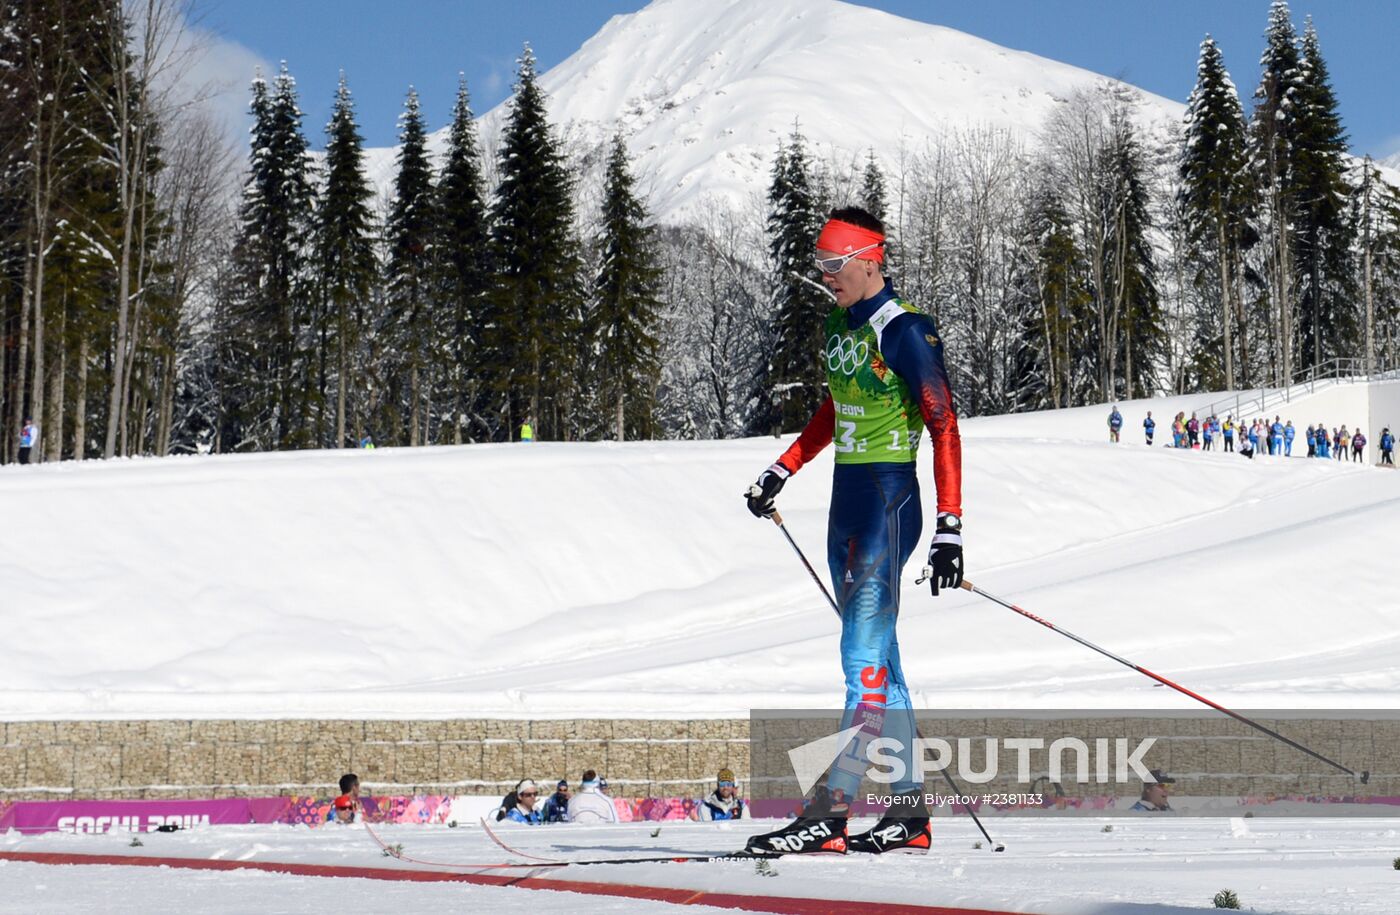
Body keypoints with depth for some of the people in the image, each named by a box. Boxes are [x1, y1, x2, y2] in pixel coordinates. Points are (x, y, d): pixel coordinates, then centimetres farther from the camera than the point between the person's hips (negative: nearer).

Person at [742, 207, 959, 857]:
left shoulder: (904, 331, -14)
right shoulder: (840, 324, 12)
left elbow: (944, 427, -18)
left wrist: (950, 528, -24)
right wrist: (782, 470, 26)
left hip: (890, 500, -9)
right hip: (847, 498, 9)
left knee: (864, 656, -12)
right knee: (877, 658, 9)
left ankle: (829, 813, -15)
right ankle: (909, 813, 13)